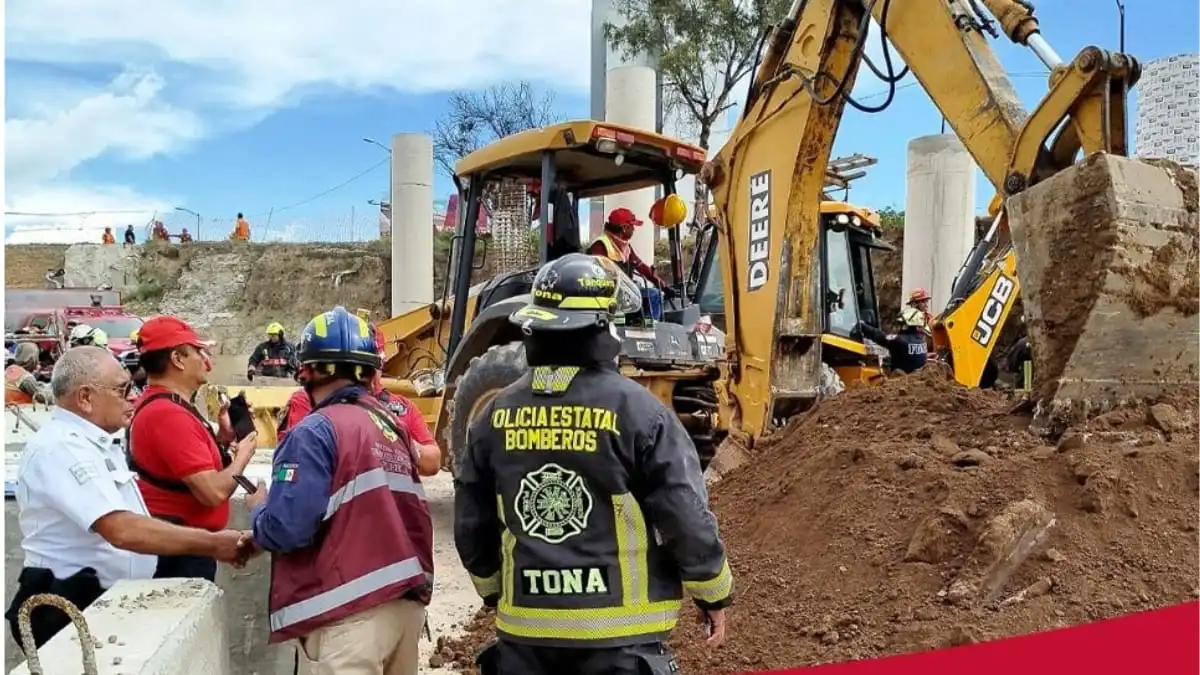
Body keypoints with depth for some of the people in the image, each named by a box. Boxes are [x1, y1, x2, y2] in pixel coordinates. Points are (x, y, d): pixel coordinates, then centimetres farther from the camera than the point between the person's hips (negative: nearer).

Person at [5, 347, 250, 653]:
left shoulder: (92, 443, 12)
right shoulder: (61, 448, -21)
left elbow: (132, 524, 18)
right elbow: (123, 531, -32)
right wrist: (213, 544, -27)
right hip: (70, 612, -9)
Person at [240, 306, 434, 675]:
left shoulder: (317, 431, -10)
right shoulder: (393, 427, 10)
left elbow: (285, 530, -15)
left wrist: (258, 507, 5)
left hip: (352, 612, -7)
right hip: (406, 601, 8)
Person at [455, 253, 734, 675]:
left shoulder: (495, 415, -1)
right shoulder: (637, 411, -15)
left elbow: (472, 526, 7)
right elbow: (686, 517, -12)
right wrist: (714, 593, 4)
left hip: (525, 629, 4)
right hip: (618, 632, -3)